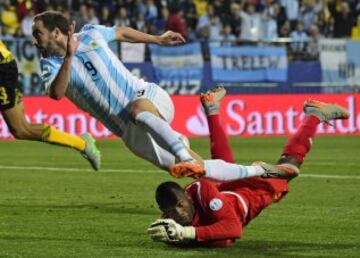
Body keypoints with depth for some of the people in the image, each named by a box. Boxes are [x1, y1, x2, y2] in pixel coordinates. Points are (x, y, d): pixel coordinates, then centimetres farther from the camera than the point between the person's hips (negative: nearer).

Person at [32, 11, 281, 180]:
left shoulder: (90, 34, 2)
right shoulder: (51, 64, 0)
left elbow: (121, 32, 23)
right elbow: (56, 93, -22)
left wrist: (158, 39, 31)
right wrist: (69, 56, -32)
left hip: (149, 96, -1)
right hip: (132, 132, 1)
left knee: (137, 109, -41)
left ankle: (186, 157, -50)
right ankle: (254, 172, 9)